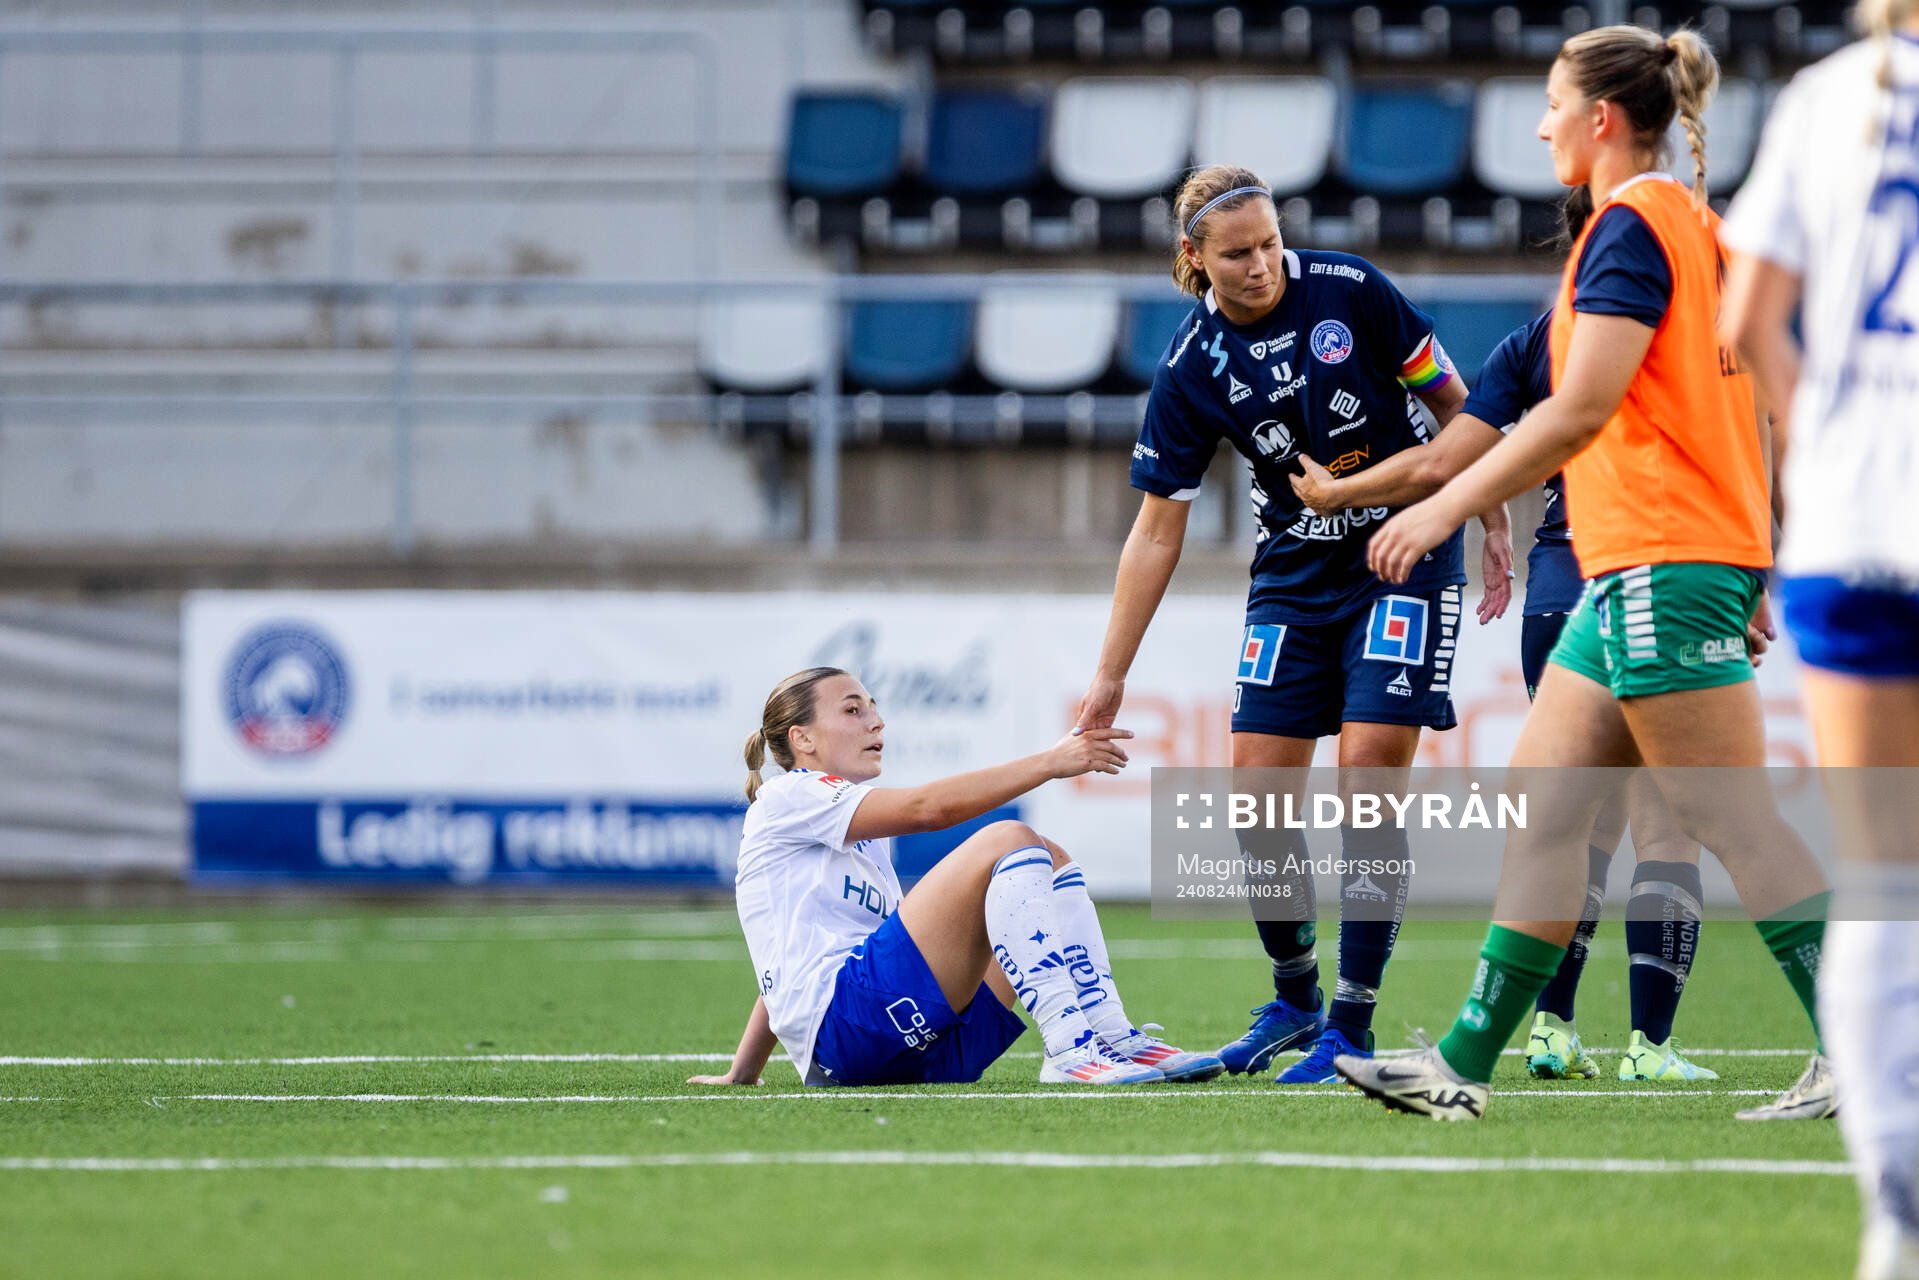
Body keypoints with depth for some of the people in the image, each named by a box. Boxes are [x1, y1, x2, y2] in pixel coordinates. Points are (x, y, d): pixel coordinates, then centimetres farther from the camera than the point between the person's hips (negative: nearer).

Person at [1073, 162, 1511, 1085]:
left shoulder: (1349, 290, -13)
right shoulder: (1191, 369, -7)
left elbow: (1451, 402, 1)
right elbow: (1157, 532, -2)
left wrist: (1493, 524, 1)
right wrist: (1111, 677, -3)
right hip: (1294, 571, 3)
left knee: (1369, 768, -14)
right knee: (1258, 784, -3)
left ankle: (1351, 1026, -8)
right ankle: (1293, 999, 19)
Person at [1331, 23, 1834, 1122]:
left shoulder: (1631, 226, -11)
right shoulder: (1694, 223, 18)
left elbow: (1579, 413, -18)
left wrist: (1445, 508, -13)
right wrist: (1757, 574, 24)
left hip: (1661, 567, -10)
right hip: (1634, 573, 10)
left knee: (1738, 824, -10)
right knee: (1543, 811, 8)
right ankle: (1464, 1068, 8)